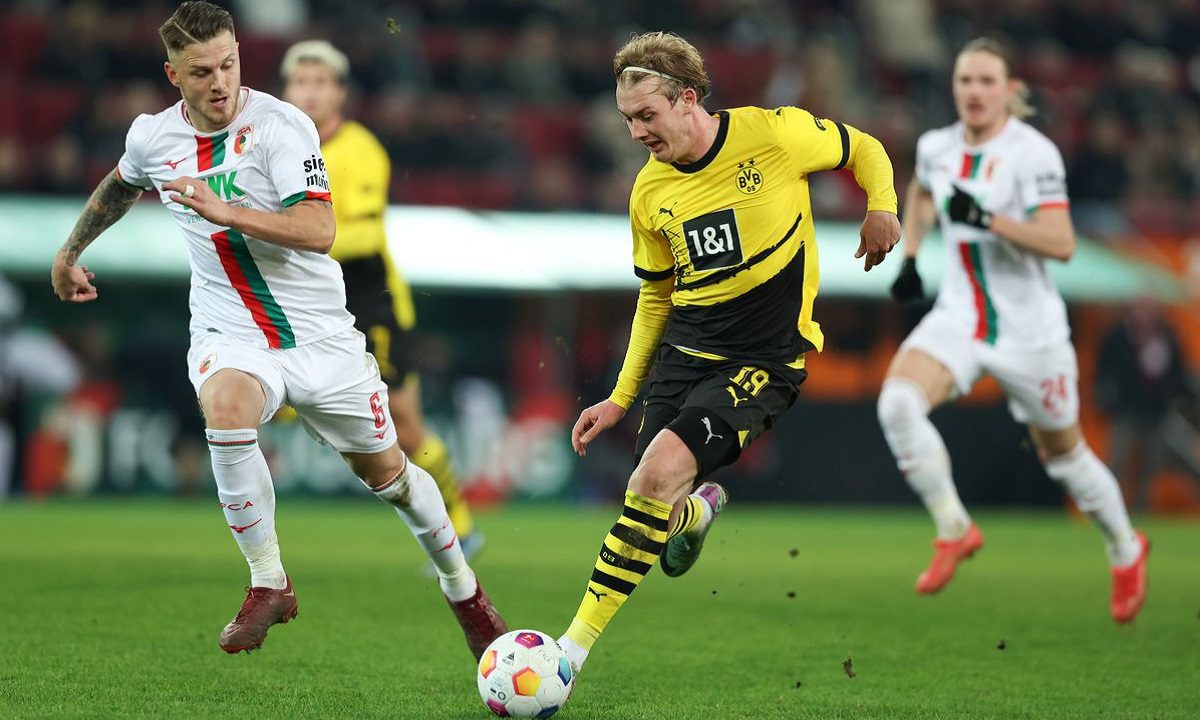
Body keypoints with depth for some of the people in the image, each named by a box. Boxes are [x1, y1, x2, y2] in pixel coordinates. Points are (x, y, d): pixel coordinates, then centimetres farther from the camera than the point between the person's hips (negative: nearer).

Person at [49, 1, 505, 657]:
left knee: (384, 469, 9)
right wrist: (69, 251, 34)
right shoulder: (152, 137, -1)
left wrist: (225, 211, -36)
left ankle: (464, 591, 35)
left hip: (319, 332, -1)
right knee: (225, 408, -34)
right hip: (229, 335, 1)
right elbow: (119, 188, 24)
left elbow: (318, 231, -26)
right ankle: (268, 585, -19)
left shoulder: (281, 125, -15)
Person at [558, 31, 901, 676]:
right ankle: (698, 512, 39)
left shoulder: (773, 134, -9)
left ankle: (578, 643, -21)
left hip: (767, 357, -5)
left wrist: (882, 209, -12)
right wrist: (621, 397, 15)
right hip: (683, 351, 5)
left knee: (661, 467, -26)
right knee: (653, 509, -4)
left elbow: (864, 150, 7)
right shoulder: (649, 193, 5)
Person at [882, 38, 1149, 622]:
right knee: (897, 402, -25)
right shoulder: (936, 147, 1)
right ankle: (954, 530, -11)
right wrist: (909, 258, 16)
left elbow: (1062, 244, -25)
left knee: (1063, 454, 12)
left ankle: (1126, 550, 39)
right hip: (958, 319, 4)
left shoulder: (1033, 152, -16)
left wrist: (990, 219, -34)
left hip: (1029, 329, -4)